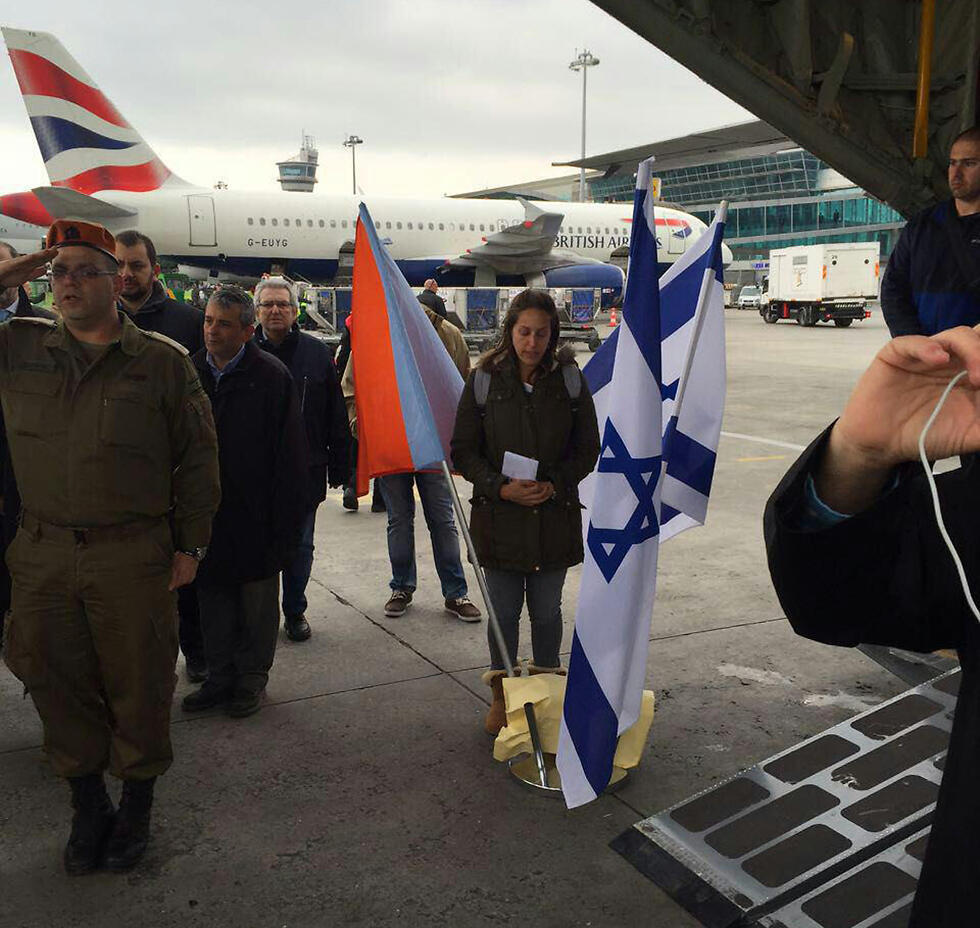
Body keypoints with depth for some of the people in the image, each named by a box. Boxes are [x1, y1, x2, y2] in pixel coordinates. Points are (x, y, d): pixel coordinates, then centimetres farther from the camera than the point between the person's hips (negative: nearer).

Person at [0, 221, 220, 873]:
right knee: (57, 681, 14)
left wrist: (190, 545, -1)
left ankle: (137, 806, 31)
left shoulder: (164, 362, -3)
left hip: (134, 556, -3)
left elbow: (198, 458, 1)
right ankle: (88, 804, 35)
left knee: (139, 684, 9)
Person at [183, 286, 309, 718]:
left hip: (255, 512, -4)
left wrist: (283, 515, -15)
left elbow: (290, 454, -12)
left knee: (257, 599, 9)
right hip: (205, 511, 5)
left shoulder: (270, 375, -11)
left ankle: (252, 677, 24)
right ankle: (220, 677, 27)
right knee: (213, 596, 13)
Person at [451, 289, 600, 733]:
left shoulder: (569, 380, -1)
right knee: (504, 611, 9)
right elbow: (463, 451, -1)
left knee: (547, 610, 11)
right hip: (499, 515, 0)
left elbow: (588, 448, 3)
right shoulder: (485, 380, -4)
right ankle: (501, 693, 28)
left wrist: (554, 485, -12)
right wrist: (501, 487, -15)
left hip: (556, 514, 1)